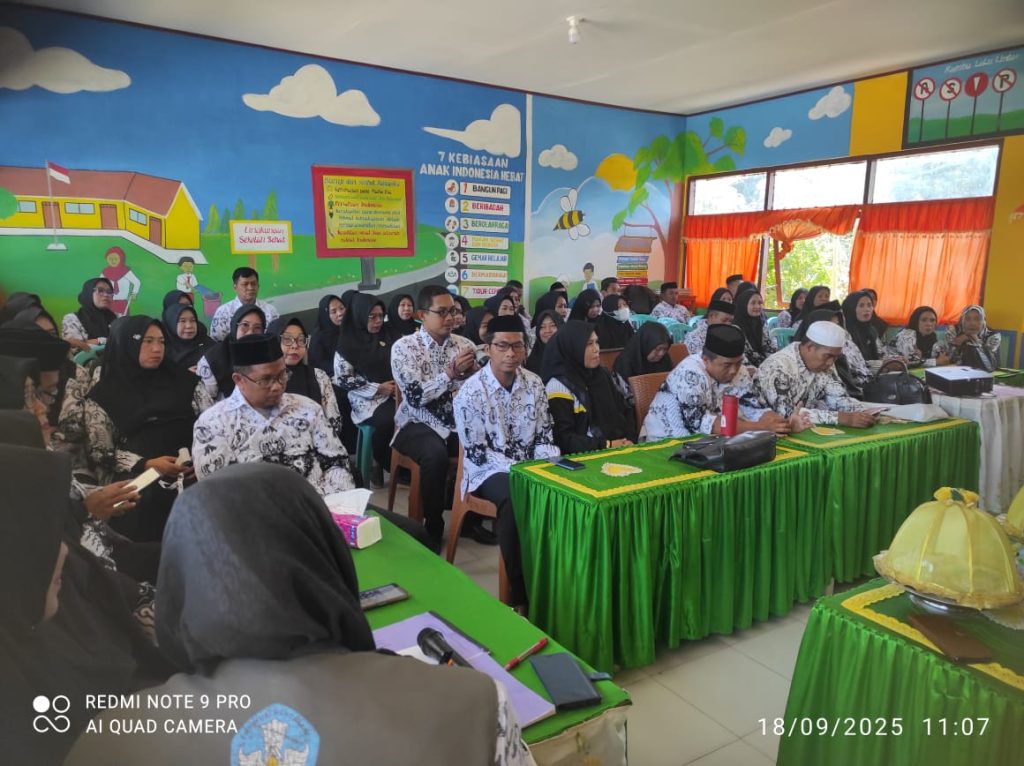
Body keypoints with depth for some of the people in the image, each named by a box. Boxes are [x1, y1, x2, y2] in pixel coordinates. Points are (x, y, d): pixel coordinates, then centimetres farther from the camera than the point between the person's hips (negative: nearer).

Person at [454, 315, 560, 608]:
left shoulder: (534, 383, 2)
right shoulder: (470, 392, -13)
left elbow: (544, 436, 6)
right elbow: (477, 453, -15)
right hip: (489, 471, -4)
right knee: (517, 500, -35)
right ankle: (519, 590, -20)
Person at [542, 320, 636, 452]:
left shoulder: (603, 374, 13)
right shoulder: (558, 384, -10)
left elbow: (625, 410, 17)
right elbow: (563, 438, -13)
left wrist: (629, 440, -1)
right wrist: (607, 445, -14)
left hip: (619, 450, 6)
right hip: (583, 457, -5)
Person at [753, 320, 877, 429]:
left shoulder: (825, 363, 0)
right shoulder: (779, 367, -23)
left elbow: (838, 399, 4)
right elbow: (786, 413, -32)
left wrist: (860, 414, -16)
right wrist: (839, 418, -33)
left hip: (803, 429, 8)